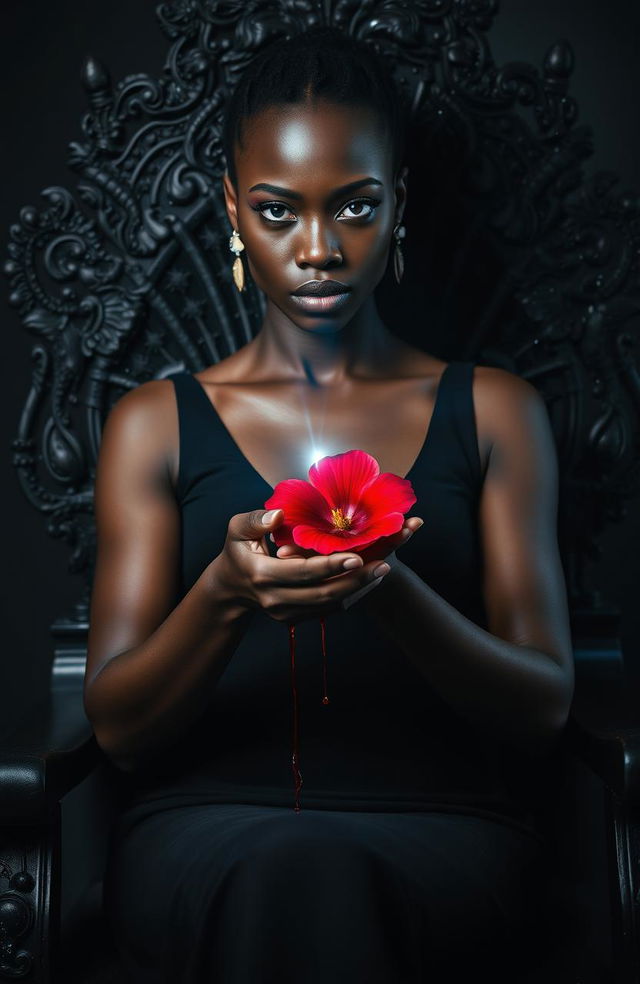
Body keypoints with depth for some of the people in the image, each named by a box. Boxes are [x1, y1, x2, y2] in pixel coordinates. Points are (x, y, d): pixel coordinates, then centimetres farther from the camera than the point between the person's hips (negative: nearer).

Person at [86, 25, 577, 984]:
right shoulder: (157, 422, 7)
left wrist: (391, 590, -20)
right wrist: (224, 595, -21)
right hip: (209, 824, 1)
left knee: (325, 887, -32)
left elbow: (544, 710, 0)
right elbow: (118, 726, 1)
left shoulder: (495, 411, 7)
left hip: (440, 826, 0)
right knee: (289, 877, -32)